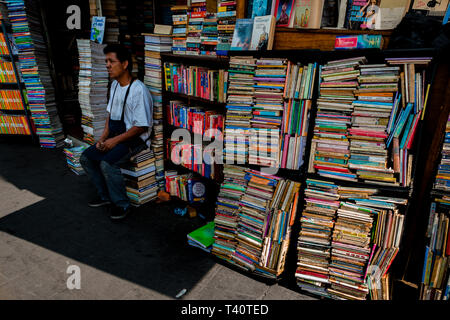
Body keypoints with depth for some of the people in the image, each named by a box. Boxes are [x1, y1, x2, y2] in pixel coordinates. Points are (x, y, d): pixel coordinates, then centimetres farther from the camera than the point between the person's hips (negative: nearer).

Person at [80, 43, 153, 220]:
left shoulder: (138, 90, -19)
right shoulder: (114, 85, 10)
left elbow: (141, 127, -20)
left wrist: (115, 140, -19)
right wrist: (103, 137, 4)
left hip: (135, 138, -9)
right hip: (115, 135, 9)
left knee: (107, 163, -27)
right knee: (86, 158, 1)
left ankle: (122, 204, -7)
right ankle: (106, 196, 15)